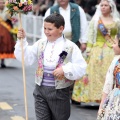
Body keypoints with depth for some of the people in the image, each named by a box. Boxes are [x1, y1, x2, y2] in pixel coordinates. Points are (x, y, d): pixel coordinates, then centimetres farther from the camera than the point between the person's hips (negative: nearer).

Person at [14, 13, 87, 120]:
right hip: (41, 90, 3)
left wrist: (65, 70, -22)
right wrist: (22, 40, -6)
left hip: (59, 92, -3)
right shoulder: (40, 44, 4)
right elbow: (26, 58, 1)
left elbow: (81, 68, -11)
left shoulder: (70, 47, -8)